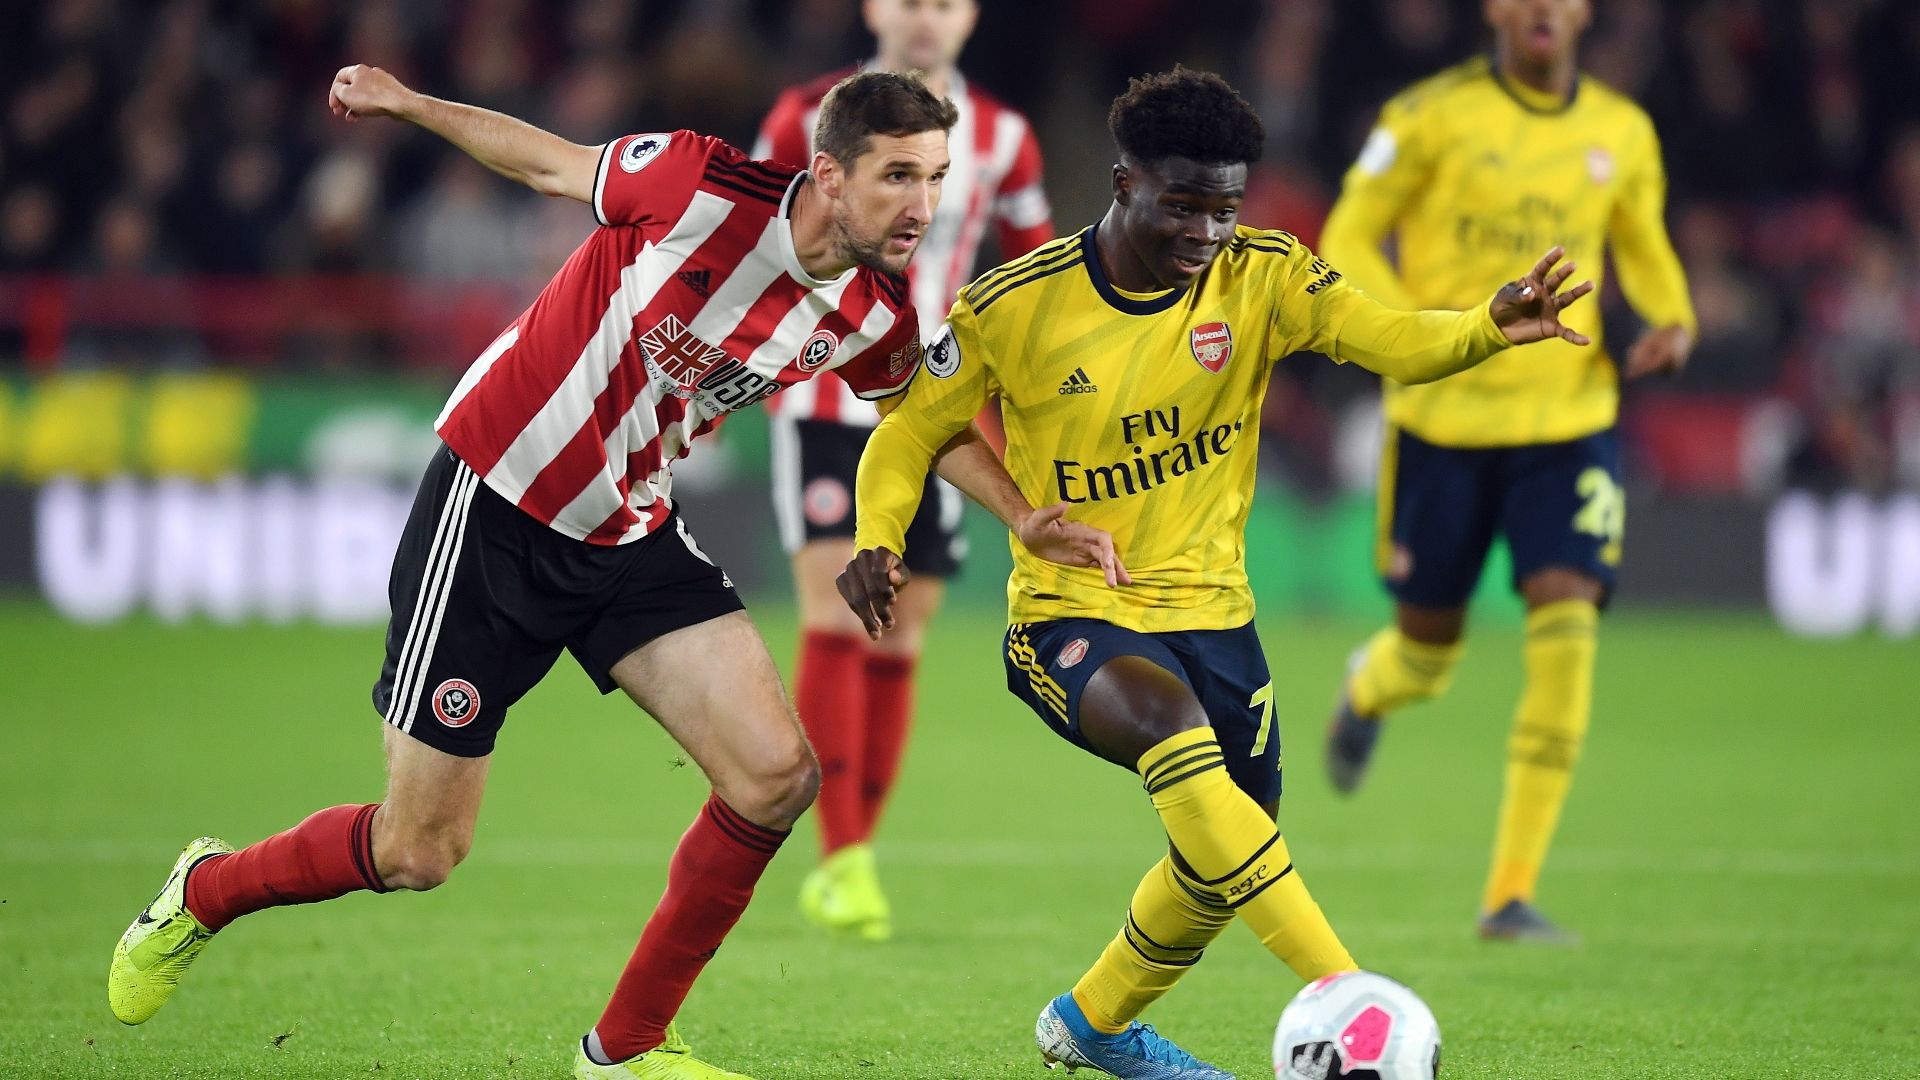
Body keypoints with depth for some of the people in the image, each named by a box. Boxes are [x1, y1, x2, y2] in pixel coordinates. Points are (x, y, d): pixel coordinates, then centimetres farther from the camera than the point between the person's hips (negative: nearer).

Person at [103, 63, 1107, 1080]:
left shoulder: (876, 317, -8)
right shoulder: (699, 185, -24)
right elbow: (553, 163, -4)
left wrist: (1024, 516, 1)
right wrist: (406, 102, 2)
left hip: (632, 533, 5)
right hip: (494, 503, -5)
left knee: (775, 773, -13)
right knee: (418, 851, -1)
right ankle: (207, 890, 31)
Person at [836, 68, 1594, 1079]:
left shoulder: (1259, 277, -7)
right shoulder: (1011, 308, -10)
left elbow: (1390, 339, -22)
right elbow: (911, 431, 3)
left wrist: (1490, 326, -43)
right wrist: (876, 540, -16)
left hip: (1210, 609, 5)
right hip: (1070, 615, -5)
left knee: (1223, 858, 12)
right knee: (1171, 726, -35)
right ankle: (1344, 997, -40)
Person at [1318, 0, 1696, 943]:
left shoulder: (1623, 133, 4)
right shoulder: (1432, 116, -7)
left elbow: (1642, 245, 21)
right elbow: (1348, 242, -3)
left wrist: (1672, 317, -1)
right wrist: (1421, 329, -20)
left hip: (1569, 418, 2)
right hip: (1442, 418, -2)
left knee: (1566, 634, -15)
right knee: (1429, 652, 8)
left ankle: (1511, 894, -8)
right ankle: (1368, 687, 50)